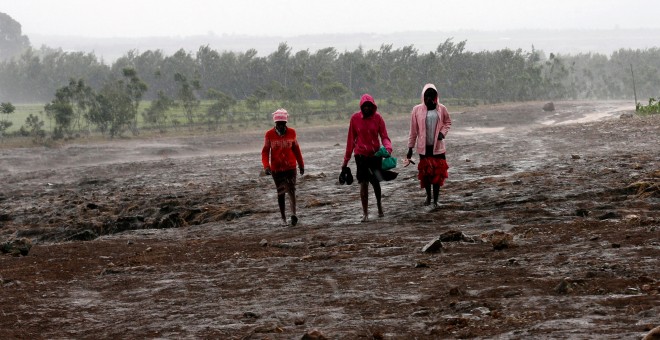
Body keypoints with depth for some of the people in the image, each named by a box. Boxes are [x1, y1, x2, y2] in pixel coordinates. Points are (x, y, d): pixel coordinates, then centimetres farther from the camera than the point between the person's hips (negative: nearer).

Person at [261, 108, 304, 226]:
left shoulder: (291, 133, 1)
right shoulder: (269, 134, -4)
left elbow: (296, 149, 12)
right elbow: (265, 151, -1)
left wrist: (301, 164, 18)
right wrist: (266, 166, -16)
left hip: (291, 167, 0)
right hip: (276, 169, 0)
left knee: (291, 190, -15)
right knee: (281, 193, 7)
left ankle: (293, 214, -30)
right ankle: (283, 218, 15)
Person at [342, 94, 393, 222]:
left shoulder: (377, 118, -3)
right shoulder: (355, 118, -3)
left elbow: (384, 137, -3)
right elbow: (351, 139, 3)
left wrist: (388, 148, -24)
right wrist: (346, 159, 5)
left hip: (375, 154, 1)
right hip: (361, 155, 0)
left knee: (375, 181, 5)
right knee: (363, 183, -4)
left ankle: (379, 203, 35)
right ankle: (365, 213, 2)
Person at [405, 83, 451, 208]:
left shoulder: (441, 109, -2)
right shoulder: (417, 110, -4)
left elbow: (448, 122, 13)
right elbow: (413, 130, 1)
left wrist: (443, 132, -8)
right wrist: (410, 148, 2)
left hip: (438, 147, 0)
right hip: (424, 147, 0)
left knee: (438, 173, 0)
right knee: (425, 173, 7)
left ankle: (435, 200, 8)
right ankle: (428, 196, 26)